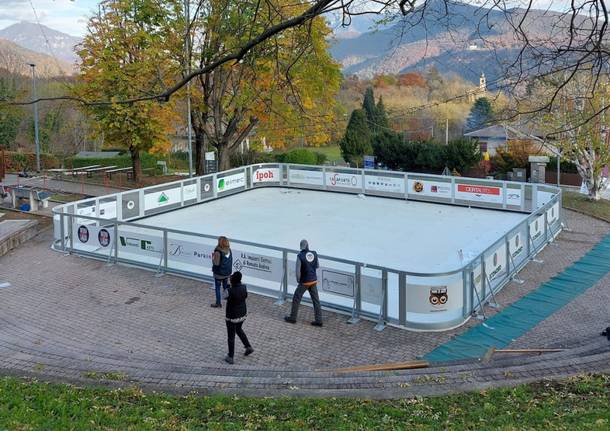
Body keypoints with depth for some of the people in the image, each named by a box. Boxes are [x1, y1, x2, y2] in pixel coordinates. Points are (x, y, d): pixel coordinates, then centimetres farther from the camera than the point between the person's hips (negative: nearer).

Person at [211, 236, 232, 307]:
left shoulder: (218, 252, -25)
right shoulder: (229, 250, -5)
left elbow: (216, 263, -20)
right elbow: (231, 260, 4)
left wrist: (213, 257, -5)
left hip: (219, 273, -6)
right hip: (227, 272, 6)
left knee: (217, 288, 10)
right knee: (226, 287, 20)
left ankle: (218, 303, 18)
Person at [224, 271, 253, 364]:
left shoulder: (229, 291, -29)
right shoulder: (244, 287, -14)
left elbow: (225, 296, -6)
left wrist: (230, 285, 3)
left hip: (232, 316, -5)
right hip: (243, 314, 5)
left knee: (231, 336, 12)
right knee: (238, 329, 33)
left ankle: (230, 357, 24)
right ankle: (248, 347, 31)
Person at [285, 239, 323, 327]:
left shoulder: (300, 256, -19)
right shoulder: (314, 254, -4)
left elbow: (298, 271, -18)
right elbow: (317, 266, 10)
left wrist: (298, 280, -1)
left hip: (304, 282, -5)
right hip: (313, 281, 5)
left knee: (296, 299, 12)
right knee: (316, 300, 9)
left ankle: (292, 318, 20)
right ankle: (318, 320, 8)